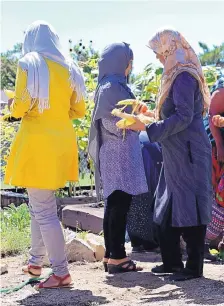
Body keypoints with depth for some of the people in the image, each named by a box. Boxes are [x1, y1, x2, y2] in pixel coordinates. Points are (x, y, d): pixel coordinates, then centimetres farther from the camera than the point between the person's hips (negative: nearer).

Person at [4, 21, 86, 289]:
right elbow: (79, 110, 12)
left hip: (36, 141, -6)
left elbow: (20, 107, -14)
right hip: (62, 141, 6)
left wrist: (13, 108, 8)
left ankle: (61, 272, -5)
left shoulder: (28, 65, -8)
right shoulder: (68, 69, 8)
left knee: (43, 210, -3)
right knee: (41, 205, 21)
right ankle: (35, 262, 29)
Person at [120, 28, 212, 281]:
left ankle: (194, 266, 2)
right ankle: (172, 261, 20)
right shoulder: (177, 75, 14)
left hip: (189, 154, -10)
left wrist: (147, 127, -21)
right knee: (167, 208, 12)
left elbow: (184, 117, -22)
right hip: (175, 155, 10)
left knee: (189, 207, -5)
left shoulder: (184, 77, -15)